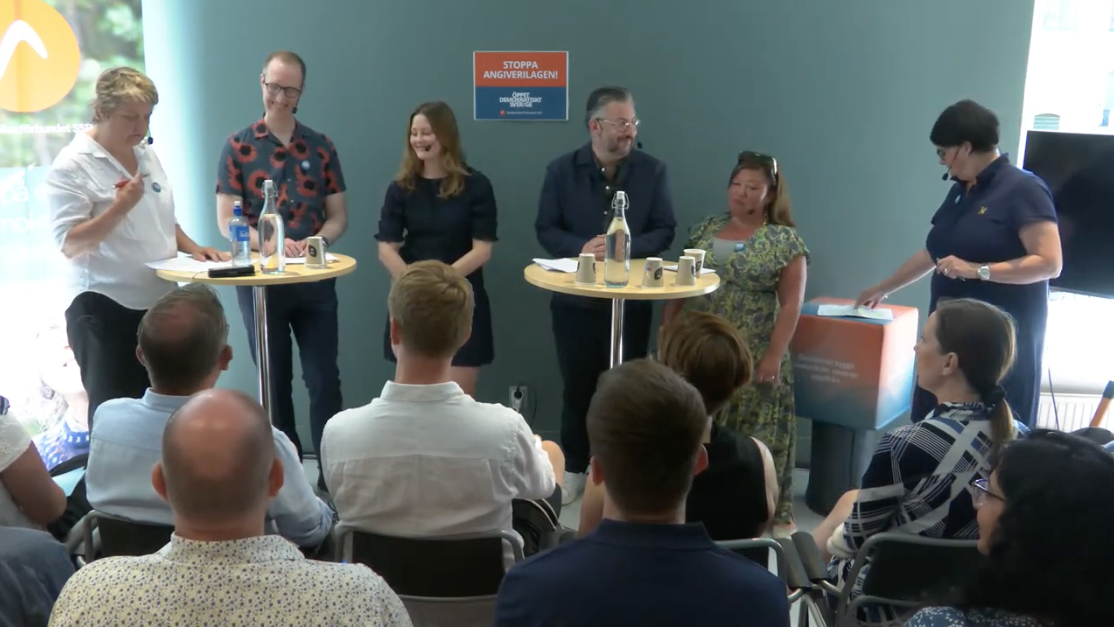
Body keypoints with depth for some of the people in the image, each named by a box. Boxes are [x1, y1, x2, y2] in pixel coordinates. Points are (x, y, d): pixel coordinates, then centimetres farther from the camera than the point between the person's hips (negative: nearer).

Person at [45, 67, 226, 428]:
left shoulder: (146, 153, 10)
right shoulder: (72, 165, -11)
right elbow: (69, 244, -16)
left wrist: (192, 249, 4)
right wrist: (119, 207, -27)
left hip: (157, 301, 7)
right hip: (104, 307, -6)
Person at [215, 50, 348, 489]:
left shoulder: (321, 148, 5)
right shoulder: (238, 147, 0)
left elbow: (338, 217, 5)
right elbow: (226, 220, -5)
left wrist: (314, 241, -15)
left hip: (315, 279, 1)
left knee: (324, 379, 2)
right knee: (275, 380, 9)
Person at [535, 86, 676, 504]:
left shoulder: (653, 172, -1)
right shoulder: (561, 171, -1)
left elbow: (664, 231, -2)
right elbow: (546, 229, -2)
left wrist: (625, 247, -20)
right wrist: (581, 248, -21)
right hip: (575, 300, 1)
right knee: (577, 387, 12)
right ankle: (574, 469, 28)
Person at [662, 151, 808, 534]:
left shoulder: (786, 240, -3)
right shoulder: (705, 230, 10)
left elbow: (791, 304, -7)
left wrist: (774, 355, -13)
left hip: (752, 358, -4)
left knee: (756, 433, 2)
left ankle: (771, 511, 15)